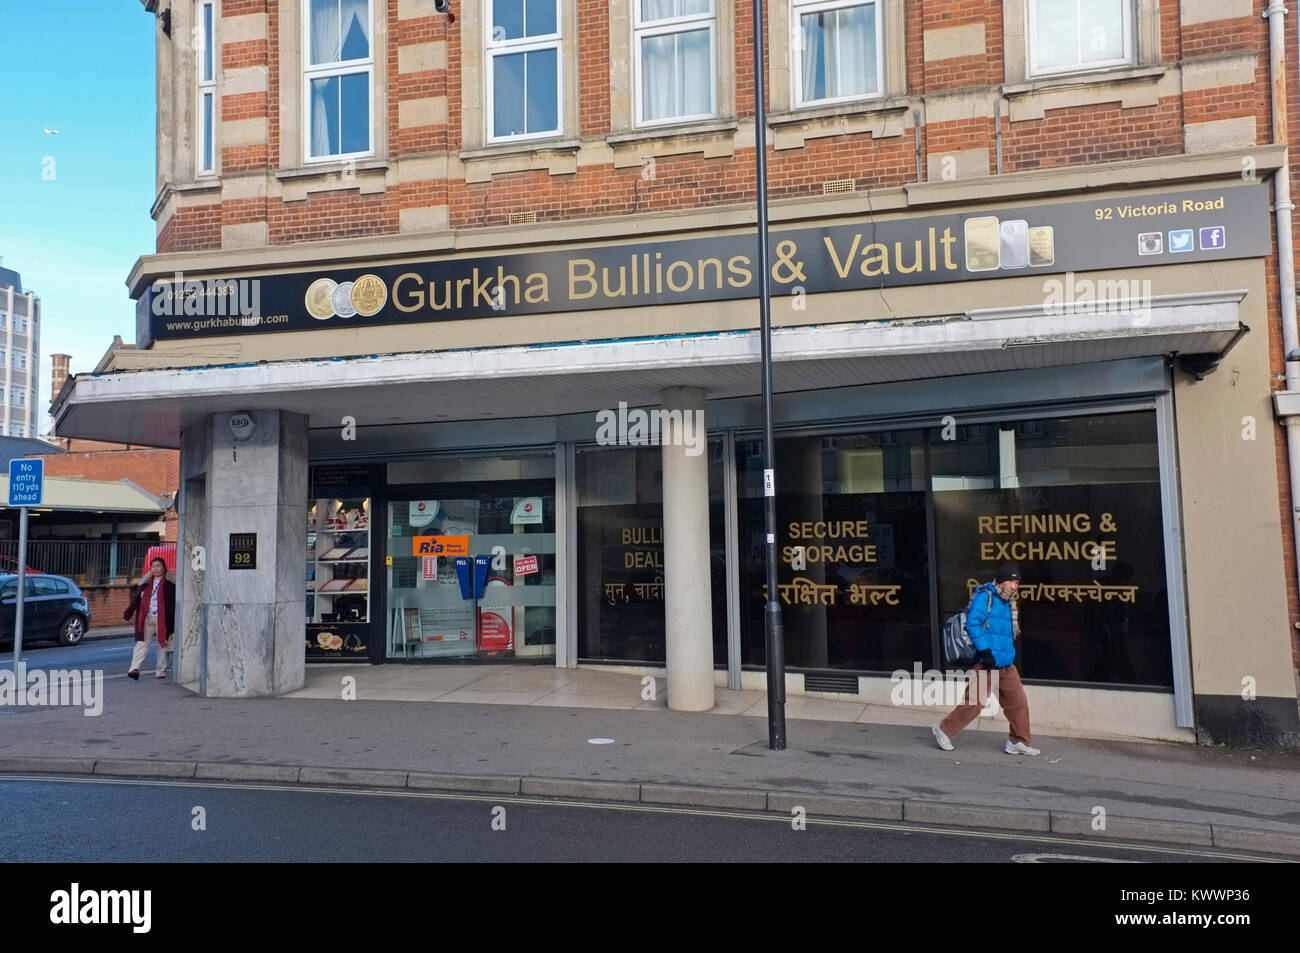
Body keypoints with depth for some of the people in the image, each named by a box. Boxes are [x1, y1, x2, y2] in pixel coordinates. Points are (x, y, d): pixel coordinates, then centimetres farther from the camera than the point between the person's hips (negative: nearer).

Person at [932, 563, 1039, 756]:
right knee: (974, 701, -4)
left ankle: (1018, 742, 16)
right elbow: (972, 623, -18)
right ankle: (944, 730, 11)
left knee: (1018, 701, 6)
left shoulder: (1009, 604, 17)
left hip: (1006, 665, 8)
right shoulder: (984, 597, -9)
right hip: (985, 663, -8)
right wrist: (985, 651, -22)